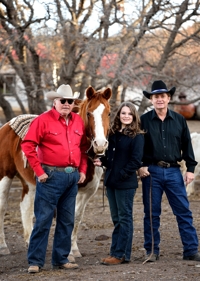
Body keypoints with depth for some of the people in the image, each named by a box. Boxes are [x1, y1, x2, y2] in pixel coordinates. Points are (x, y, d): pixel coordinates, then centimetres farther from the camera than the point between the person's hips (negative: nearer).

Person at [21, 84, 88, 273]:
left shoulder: (78, 121, 8)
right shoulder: (43, 120, -9)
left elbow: (84, 147, 16)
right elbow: (28, 146, -12)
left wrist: (82, 170, 7)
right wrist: (39, 171, -14)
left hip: (73, 176, 6)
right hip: (51, 176, -6)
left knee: (67, 220, 11)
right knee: (43, 219, -3)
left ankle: (61, 259, 21)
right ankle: (35, 261, 4)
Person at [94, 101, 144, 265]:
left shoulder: (137, 136, -9)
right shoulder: (113, 134, 11)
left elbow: (136, 161, -15)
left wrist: (122, 175, -18)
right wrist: (102, 161, -1)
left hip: (126, 183, -7)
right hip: (111, 182, 7)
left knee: (124, 218, 1)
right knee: (116, 219, 14)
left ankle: (121, 254, 5)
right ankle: (115, 251, 20)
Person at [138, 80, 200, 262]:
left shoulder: (179, 120, 7)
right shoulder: (144, 121, 2)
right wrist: (139, 166, -8)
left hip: (173, 171, 1)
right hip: (151, 171, -1)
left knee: (184, 211, 0)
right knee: (152, 213, 4)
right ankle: (152, 251, 12)